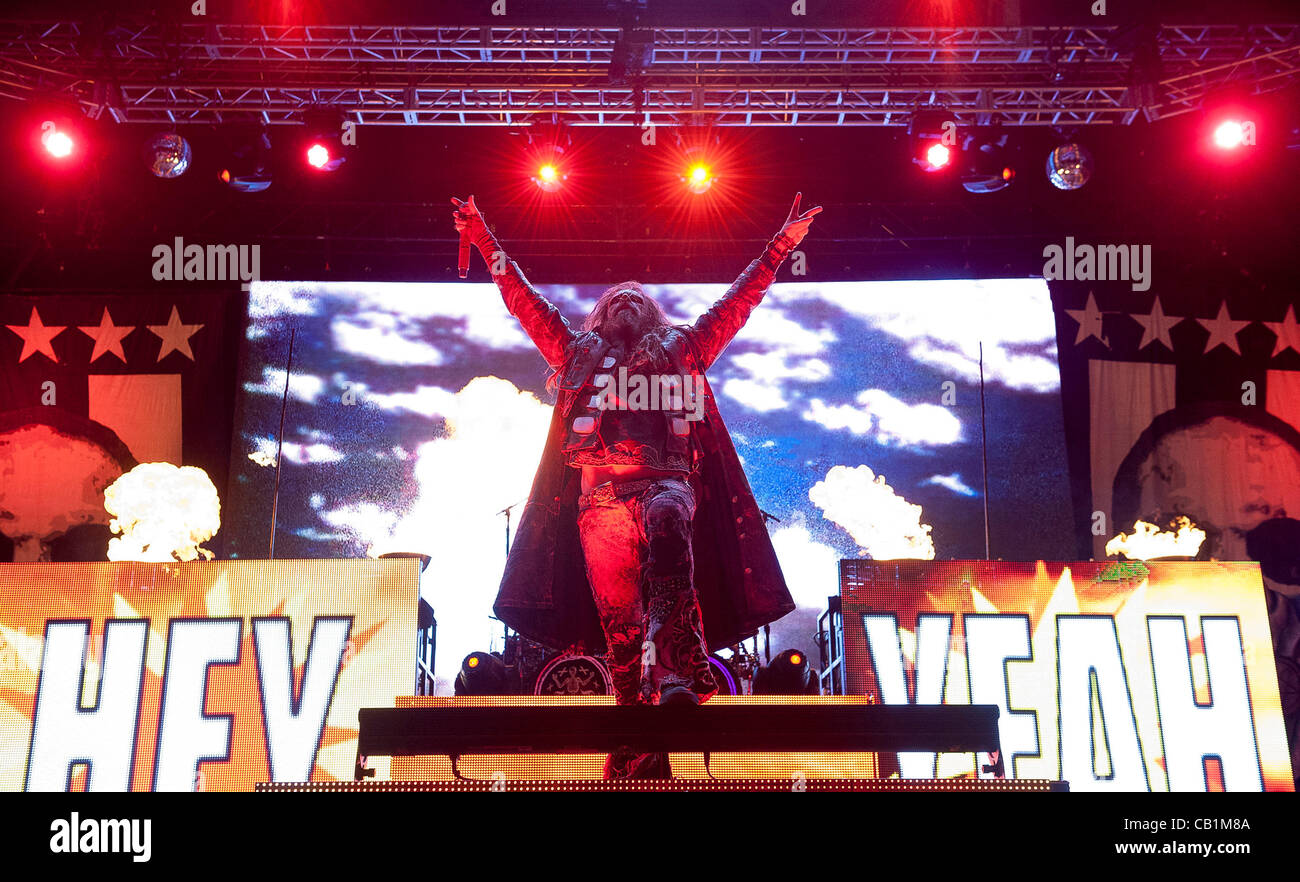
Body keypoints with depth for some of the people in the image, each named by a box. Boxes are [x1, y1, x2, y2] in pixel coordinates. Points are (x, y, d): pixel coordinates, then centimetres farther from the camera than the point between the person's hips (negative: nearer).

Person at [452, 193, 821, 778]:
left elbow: (738, 301, 26)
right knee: (619, 625, -8)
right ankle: (639, 751, -8)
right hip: (600, 490, 1)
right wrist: (485, 241, 24)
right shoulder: (578, 353, 28)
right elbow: (524, 298, 26)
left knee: (668, 530, -38)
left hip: (667, 480, -1)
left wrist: (780, 246, 23)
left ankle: (677, 670, -52)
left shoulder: (682, 349, 26)